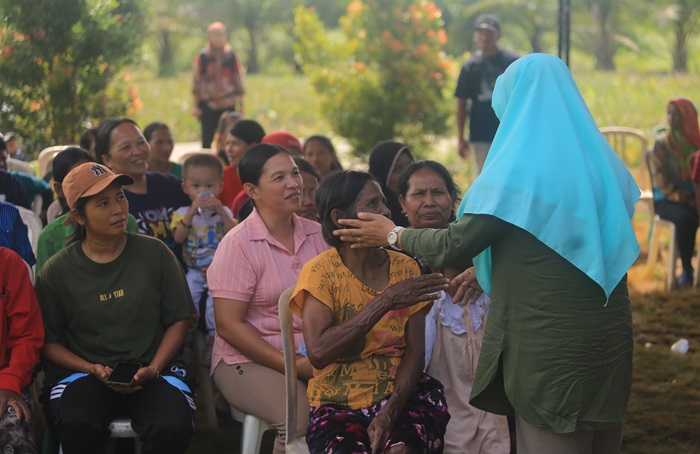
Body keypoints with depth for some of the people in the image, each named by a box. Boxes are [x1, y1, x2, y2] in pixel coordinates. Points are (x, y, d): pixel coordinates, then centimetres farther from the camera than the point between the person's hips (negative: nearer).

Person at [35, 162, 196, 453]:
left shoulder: (155, 254, 4)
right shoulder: (56, 272, 2)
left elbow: (177, 320, 7)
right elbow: (48, 342, 6)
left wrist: (153, 369, -8)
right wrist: (92, 370, -11)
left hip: (151, 372, 1)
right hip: (83, 373, -1)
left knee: (174, 427, -31)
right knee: (77, 426, -35)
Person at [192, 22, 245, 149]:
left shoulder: (231, 56, 5)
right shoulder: (202, 57, 0)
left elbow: (238, 80, 9)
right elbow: (196, 81, 2)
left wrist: (240, 104, 7)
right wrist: (196, 105, -1)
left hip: (228, 105, 1)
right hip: (208, 105, -1)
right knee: (207, 139, 0)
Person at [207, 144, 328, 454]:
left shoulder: (317, 235, 10)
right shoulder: (238, 245, -6)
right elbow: (228, 325, -10)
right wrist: (292, 366, -15)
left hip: (314, 356, 5)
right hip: (251, 360, -4)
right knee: (301, 417, -32)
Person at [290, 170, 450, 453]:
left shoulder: (405, 267, 4)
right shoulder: (321, 271, -5)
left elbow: (415, 351, -2)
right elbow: (318, 352, -19)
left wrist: (390, 413, -18)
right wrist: (385, 302, -21)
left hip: (402, 395, 2)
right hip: (339, 405, -1)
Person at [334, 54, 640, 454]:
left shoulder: (517, 170, -12)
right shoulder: (605, 167, 5)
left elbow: (453, 246, -9)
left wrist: (392, 235, 9)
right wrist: (481, 269, 23)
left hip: (547, 344, -5)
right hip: (610, 341, 6)